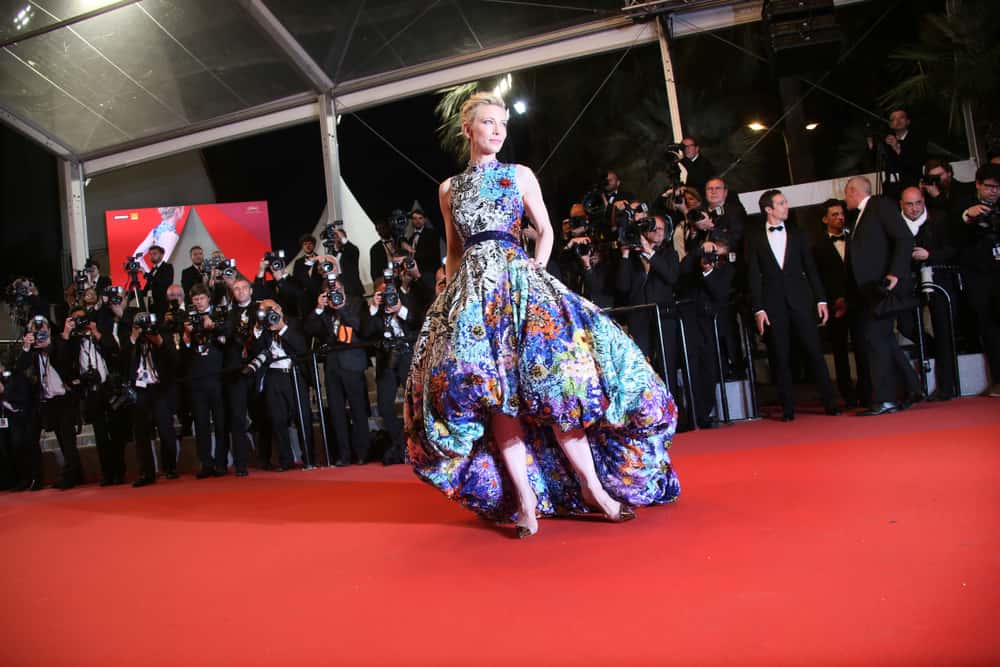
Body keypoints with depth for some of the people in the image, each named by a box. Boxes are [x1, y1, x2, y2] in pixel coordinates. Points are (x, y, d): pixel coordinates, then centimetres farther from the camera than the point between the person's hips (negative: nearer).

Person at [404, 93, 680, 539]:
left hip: (519, 282, -1)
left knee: (548, 375, -15)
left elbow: (545, 230, 13)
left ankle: (591, 483, -6)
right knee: (492, 389, -10)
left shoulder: (520, 175, 12)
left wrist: (535, 269, -3)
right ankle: (524, 496, -6)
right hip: (472, 291, 2)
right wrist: (449, 292, 8)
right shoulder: (449, 189, 17)